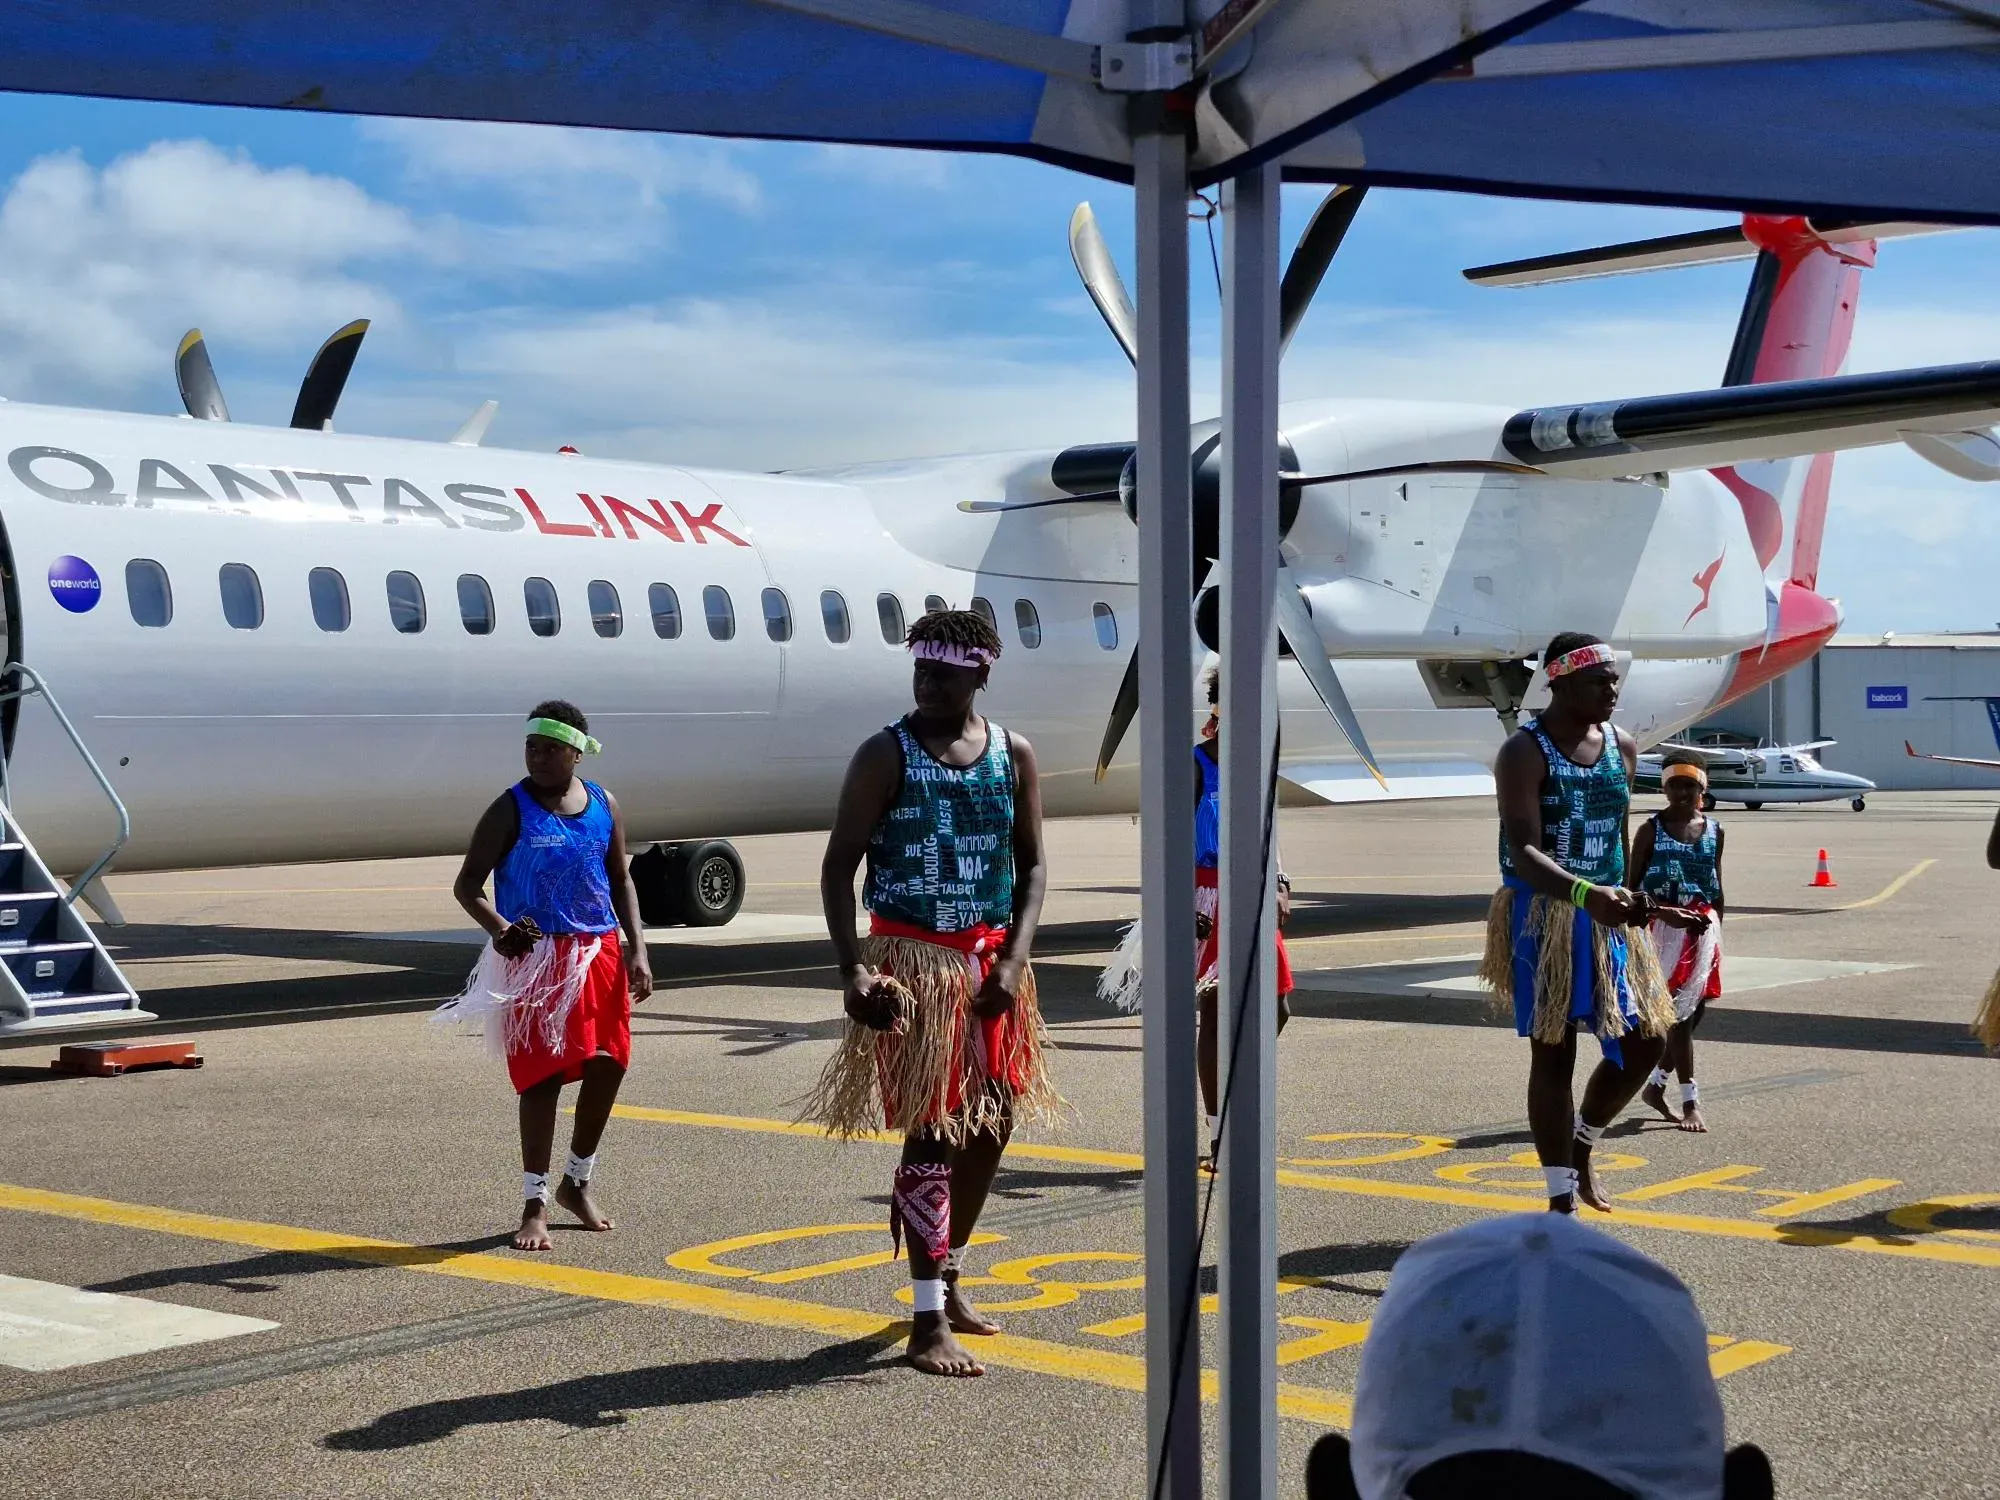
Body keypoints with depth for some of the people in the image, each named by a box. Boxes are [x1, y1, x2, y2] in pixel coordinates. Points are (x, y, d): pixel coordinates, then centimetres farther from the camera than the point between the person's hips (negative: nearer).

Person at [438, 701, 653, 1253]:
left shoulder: (604, 807, 7)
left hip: (599, 953, 5)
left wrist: (637, 949, 4)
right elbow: (467, 885, -5)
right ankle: (534, 1203, 5)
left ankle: (577, 1181, 27)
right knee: (542, 1075, -5)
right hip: (537, 957, -5)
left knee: (609, 1065, 6)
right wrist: (500, 929, -24)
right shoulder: (512, 810, -6)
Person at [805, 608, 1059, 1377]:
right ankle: (929, 1320, -3)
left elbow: (1031, 864, 4)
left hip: (989, 959, 5)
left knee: (991, 1122, 13)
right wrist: (852, 969, -20)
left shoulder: (1014, 755, 4)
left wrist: (1014, 960, -9)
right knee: (931, 1131, -7)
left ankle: (949, 1274, 34)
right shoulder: (886, 755, -7)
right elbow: (839, 864, -9)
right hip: (913, 960, -5)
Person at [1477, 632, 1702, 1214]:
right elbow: (1523, 852, -24)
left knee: (1645, 1039, 6)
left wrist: (1626, 900, 19)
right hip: (1544, 916, -6)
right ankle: (1562, 1200, 10)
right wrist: (1585, 893, -39)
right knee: (1553, 1054, 1)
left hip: (1607, 916, 6)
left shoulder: (1622, 747, 7)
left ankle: (1580, 1147, 30)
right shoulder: (1525, 752, -14)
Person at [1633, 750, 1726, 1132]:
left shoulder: (1713, 830, 9)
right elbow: (1633, 882, -1)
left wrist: (1717, 931, 13)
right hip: (1663, 929, -4)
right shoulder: (1652, 829, -2)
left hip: (1702, 930, 4)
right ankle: (1690, 1101, -2)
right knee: (1677, 1014, -5)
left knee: (1693, 1011, 7)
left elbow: (1717, 886, 16)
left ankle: (1655, 1084, 24)